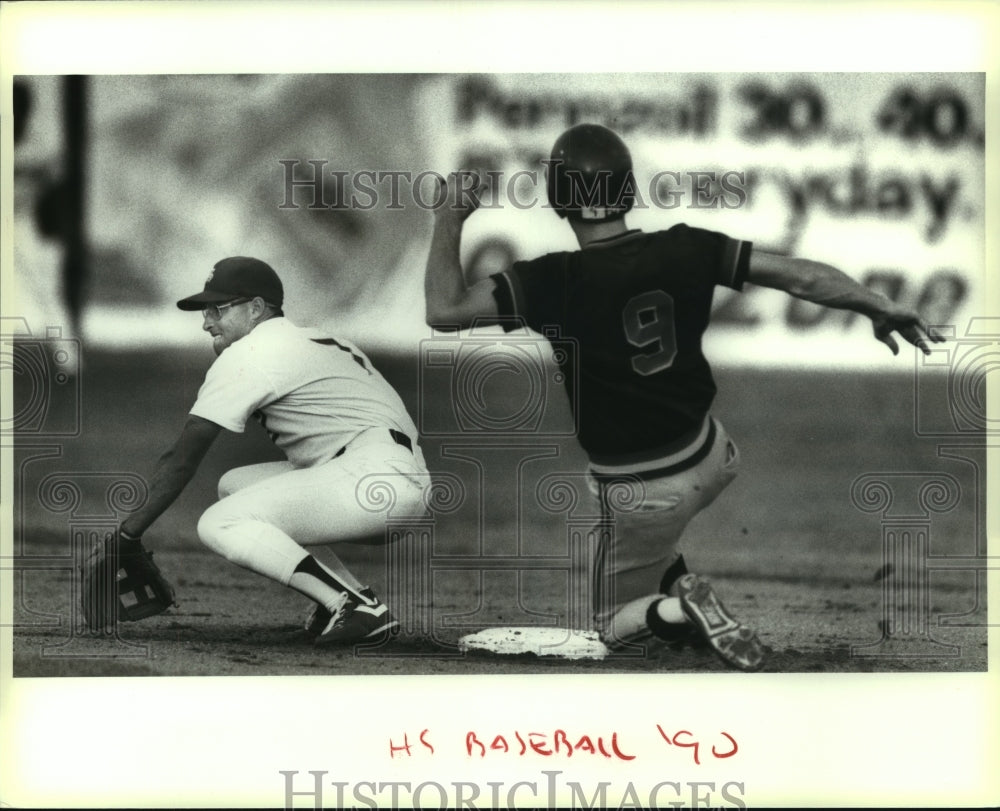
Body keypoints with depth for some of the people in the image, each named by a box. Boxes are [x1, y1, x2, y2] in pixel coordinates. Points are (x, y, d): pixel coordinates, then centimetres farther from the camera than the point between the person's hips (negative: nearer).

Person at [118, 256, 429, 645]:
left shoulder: (247, 354, -2)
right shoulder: (314, 340, 26)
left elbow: (181, 461, -4)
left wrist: (128, 534, -3)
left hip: (377, 480, -10)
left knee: (219, 524, -12)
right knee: (235, 485, 19)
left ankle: (360, 610, -21)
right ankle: (351, 596, 4)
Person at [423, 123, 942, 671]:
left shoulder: (557, 281, -24)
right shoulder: (683, 251, -12)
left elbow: (444, 310, -26)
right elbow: (800, 277, -10)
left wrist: (449, 218, -14)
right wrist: (881, 309, 2)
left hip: (642, 495, -5)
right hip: (709, 457, 5)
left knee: (613, 625, 16)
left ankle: (680, 607, -14)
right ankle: (677, 584, 18)